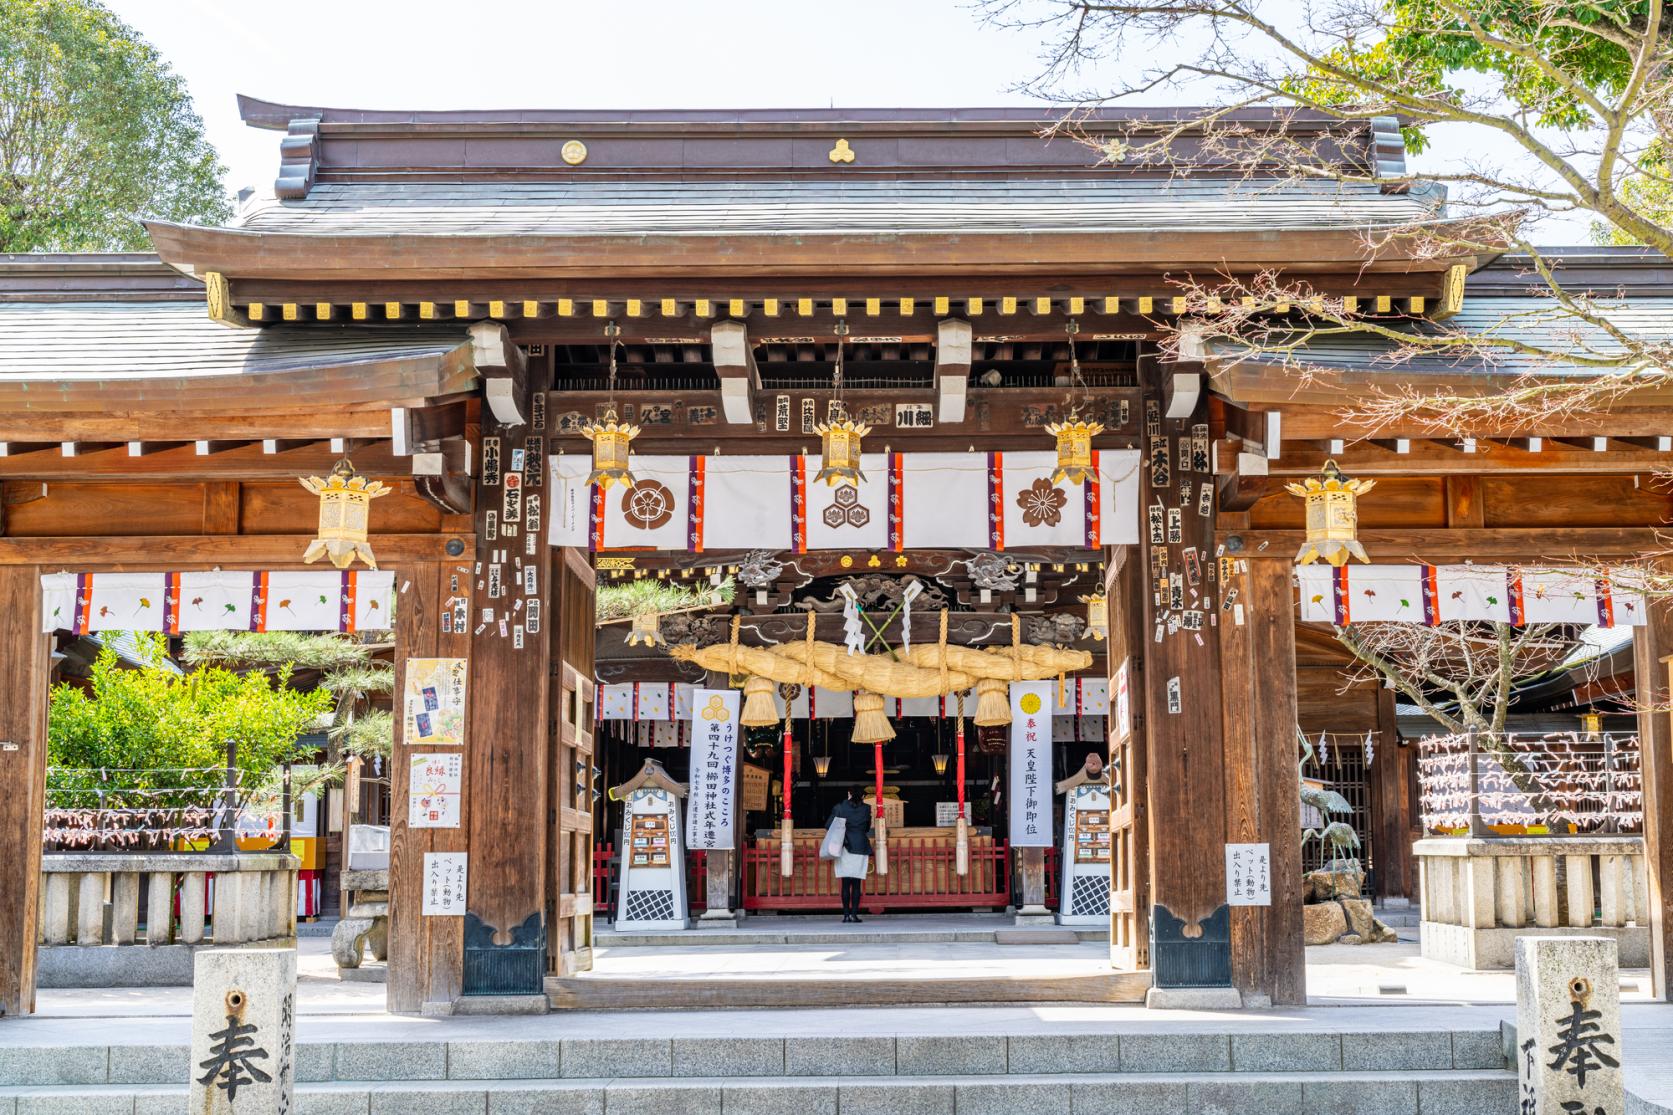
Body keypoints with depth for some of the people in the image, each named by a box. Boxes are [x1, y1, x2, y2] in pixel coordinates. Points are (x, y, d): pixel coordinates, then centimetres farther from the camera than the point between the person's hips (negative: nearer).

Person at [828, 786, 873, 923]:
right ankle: (854, 914, -5)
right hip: (860, 849, 0)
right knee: (856, 884, 2)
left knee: (846, 884, 3)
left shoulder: (840, 807, -1)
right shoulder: (866, 809, 1)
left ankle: (846, 914, -1)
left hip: (844, 849, 0)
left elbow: (828, 825, -1)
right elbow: (867, 828, 12)